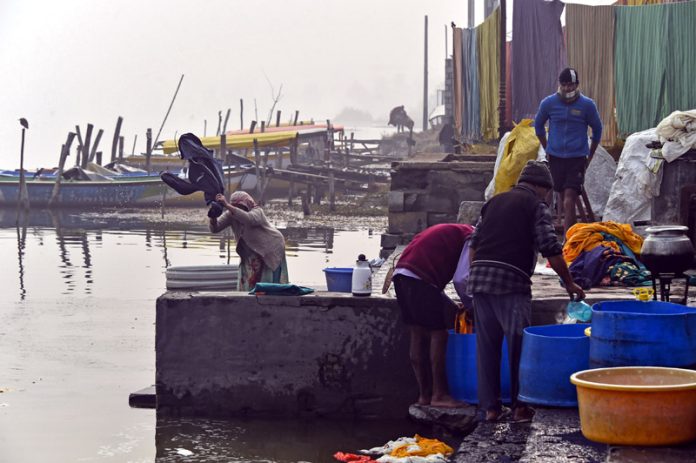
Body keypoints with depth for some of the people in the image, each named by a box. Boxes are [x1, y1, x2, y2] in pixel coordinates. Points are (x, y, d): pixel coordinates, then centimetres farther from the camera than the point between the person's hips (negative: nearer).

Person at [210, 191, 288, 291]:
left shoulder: (257, 212, -27)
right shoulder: (230, 214, -11)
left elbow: (248, 219, -51)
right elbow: (215, 229, -16)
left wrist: (227, 205, -55)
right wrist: (213, 214, -37)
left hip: (271, 249, -5)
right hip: (251, 253, 5)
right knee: (247, 283, -1)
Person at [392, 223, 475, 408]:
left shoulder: (453, 233, 30)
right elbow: (461, 279, -7)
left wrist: (452, 307, 23)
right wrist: (472, 306, 9)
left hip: (401, 272, 9)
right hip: (419, 278, -9)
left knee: (418, 336, 13)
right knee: (438, 334, -1)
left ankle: (424, 394, 17)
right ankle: (439, 395, 2)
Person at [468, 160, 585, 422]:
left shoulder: (494, 202, 22)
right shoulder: (536, 206, 3)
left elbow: (474, 243, 18)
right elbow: (551, 250, -3)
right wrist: (569, 283, 6)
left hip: (479, 278, 6)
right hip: (511, 282, -6)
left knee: (486, 344, 10)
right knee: (518, 344, 2)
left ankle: (490, 407, 13)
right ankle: (519, 406, 3)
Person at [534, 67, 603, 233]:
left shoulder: (587, 105, -4)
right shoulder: (549, 103, 0)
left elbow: (597, 130, 10)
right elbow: (538, 126, 17)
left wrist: (590, 156, 11)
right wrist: (547, 149, 18)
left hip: (577, 157, -3)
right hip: (556, 157, 3)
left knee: (569, 197, -14)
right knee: (563, 195, 10)